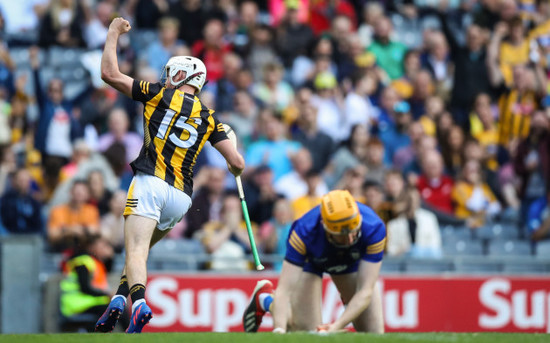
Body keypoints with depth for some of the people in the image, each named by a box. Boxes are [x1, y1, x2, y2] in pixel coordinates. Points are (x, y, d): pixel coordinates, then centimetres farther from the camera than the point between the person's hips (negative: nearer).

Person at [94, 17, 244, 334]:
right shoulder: (209, 118, 16)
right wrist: (235, 170, 35)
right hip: (181, 196, 5)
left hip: (150, 184, -5)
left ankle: (139, 303, -43)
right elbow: (238, 164, 10)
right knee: (140, 250, 23)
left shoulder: (161, 94, 8)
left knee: (136, 253, -17)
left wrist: (114, 33, 21)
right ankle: (119, 300, 6)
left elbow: (110, 73, 8)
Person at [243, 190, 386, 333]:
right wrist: (279, 329, -60)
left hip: (351, 262, 2)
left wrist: (337, 326, -52)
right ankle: (265, 299, 17)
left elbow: (365, 292, -39)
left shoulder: (374, 229, -40)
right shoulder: (304, 231, -43)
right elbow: (284, 289, -43)